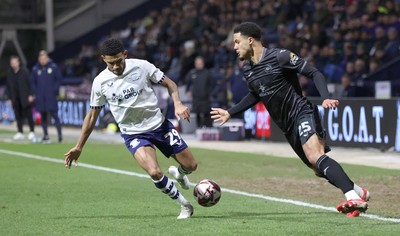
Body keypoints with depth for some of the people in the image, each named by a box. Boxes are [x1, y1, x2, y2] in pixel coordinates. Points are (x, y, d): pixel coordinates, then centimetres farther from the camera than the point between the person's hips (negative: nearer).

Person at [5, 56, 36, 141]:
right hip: (15, 99, 4)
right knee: (18, 116, 5)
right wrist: (9, 98, 10)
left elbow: (30, 83, -5)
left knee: (28, 115, -1)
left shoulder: (24, 71, -4)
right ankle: (20, 133, 10)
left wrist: (30, 95, -10)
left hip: (25, 98, -4)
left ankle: (32, 132, 5)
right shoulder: (10, 74, 9)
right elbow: (8, 87, 14)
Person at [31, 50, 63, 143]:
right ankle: (46, 135, 13)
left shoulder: (53, 67, -1)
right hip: (40, 98, 3)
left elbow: (58, 79, 3)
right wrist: (35, 92, 1)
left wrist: (55, 91, -6)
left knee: (54, 114, -7)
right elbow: (33, 82, 12)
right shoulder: (35, 69, 6)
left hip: (51, 97, -3)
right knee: (43, 117, 7)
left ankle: (60, 134, -4)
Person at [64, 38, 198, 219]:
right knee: (155, 172, -26)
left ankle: (178, 173, 44)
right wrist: (79, 147, 3)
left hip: (159, 125, 2)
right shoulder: (100, 82, -9)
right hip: (133, 134, -1)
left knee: (191, 166, 5)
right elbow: (92, 115, 2)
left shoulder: (142, 66, -12)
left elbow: (169, 84, 0)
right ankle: (184, 205, -2)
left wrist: (178, 104, -19)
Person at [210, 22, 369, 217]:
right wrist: (230, 112, 32)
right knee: (319, 169, 6)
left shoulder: (280, 57, -12)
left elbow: (314, 73, -11)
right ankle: (359, 193, 22)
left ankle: (353, 198, -41)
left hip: (302, 113, -8)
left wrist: (326, 98, -26)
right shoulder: (247, 69, 11)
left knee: (315, 156, -30)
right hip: (288, 127, 8)